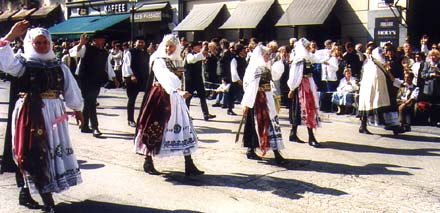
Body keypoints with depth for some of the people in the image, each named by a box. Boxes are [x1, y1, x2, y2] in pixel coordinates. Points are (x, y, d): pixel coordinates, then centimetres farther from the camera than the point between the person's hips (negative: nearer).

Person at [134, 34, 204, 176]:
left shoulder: (178, 61, 12)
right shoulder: (158, 60, -9)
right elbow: (165, 78, -25)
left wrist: (180, 92, 8)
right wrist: (178, 91, -38)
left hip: (175, 98, 6)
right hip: (160, 97, -6)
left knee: (184, 129, 0)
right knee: (155, 128, 1)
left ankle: (189, 165, 0)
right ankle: (148, 163, 15)